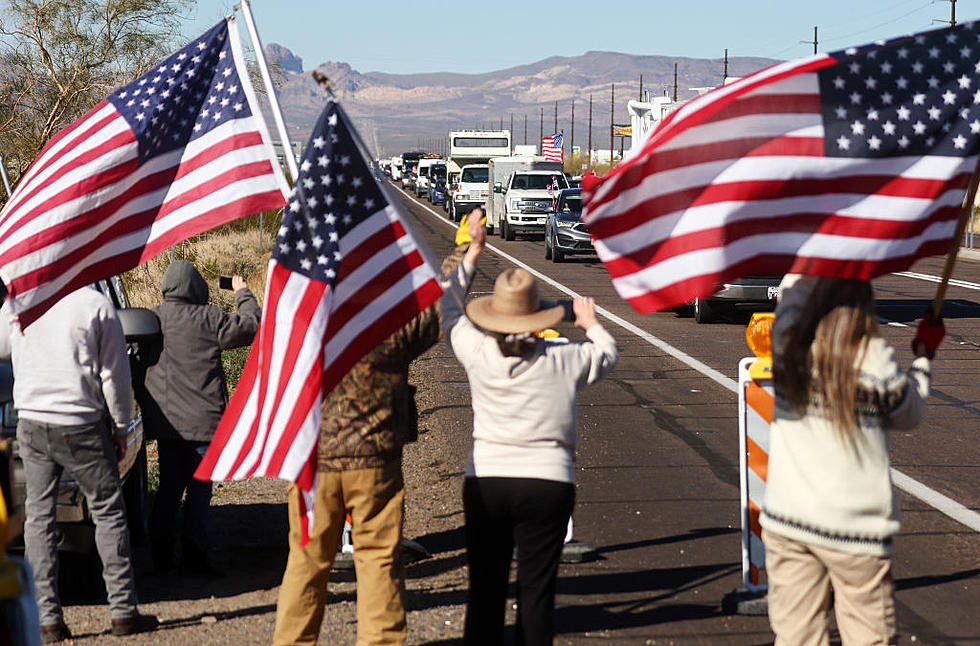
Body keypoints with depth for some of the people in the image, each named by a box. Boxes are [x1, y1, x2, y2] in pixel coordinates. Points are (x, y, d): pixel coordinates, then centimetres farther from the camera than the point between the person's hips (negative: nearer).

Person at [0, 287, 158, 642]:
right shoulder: (96, 304, -7)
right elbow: (114, 374, -4)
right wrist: (120, 428, 6)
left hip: (31, 424, 3)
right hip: (82, 425, -3)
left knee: (38, 516, 8)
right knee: (108, 512, 8)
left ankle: (47, 617, 3)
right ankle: (123, 610, 7)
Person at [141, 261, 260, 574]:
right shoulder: (208, 318, -11)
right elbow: (252, 326, -3)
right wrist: (243, 294, 11)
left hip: (163, 419, 5)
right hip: (202, 417, -5)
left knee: (169, 483, 14)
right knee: (200, 485, 3)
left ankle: (161, 548, 14)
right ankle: (193, 551, 1)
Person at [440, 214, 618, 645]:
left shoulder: (477, 352, -5)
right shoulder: (562, 360, -6)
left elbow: (448, 309, 14)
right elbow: (607, 354, 15)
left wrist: (472, 253, 23)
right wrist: (591, 323, 34)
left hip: (484, 481, 1)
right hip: (547, 483, -1)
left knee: (485, 588, 9)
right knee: (536, 589, 3)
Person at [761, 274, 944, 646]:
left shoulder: (788, 348, -3)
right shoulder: (875, 360, -11)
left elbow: (793, 288, 19)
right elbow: (909, 414, 9)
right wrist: (924, 354, 21)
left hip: (787, 521, 3)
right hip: (855, 528, -3)